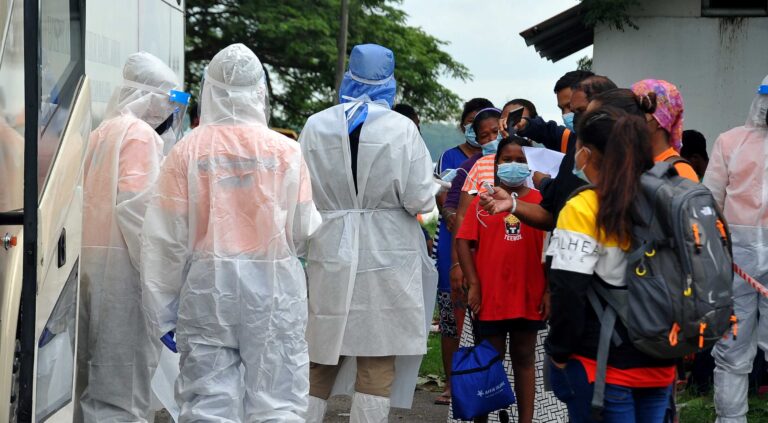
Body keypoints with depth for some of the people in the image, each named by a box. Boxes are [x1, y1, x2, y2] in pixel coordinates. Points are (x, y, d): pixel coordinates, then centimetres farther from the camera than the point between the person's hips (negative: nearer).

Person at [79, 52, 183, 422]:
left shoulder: (103, 132, 16)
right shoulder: (141, 134, -10)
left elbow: (91, 197, 15)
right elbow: (135, 206, -19)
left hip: (93, 258, 9)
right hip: (123, 263, -9)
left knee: (101, 359, 14)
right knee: (127, 360, -5)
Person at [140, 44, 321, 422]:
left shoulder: (187, 151, -2)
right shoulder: (286, 151, -3)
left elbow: (165, 238, -2)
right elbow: (304, 230, -1)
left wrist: (162, 312, 6)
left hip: (207, 288, 1)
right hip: (273, 290, 0)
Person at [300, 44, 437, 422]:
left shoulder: (315, 126, 0)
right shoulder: (401, 129, -8)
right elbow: (420, 201, -8)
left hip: (329, 255, 3)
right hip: (386, 259, -2)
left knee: (320, 360, 12)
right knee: (377, 363, 3)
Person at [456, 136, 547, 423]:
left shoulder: (540, 201, 1)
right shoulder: (483, 201, 1)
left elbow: (550, 247, 2)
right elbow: (464, 241, -2)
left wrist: (548, 290, -3)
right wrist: (474, 285, -8)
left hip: (528, 297, 1)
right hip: (489, 297, 0)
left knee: (524, 359, 12)